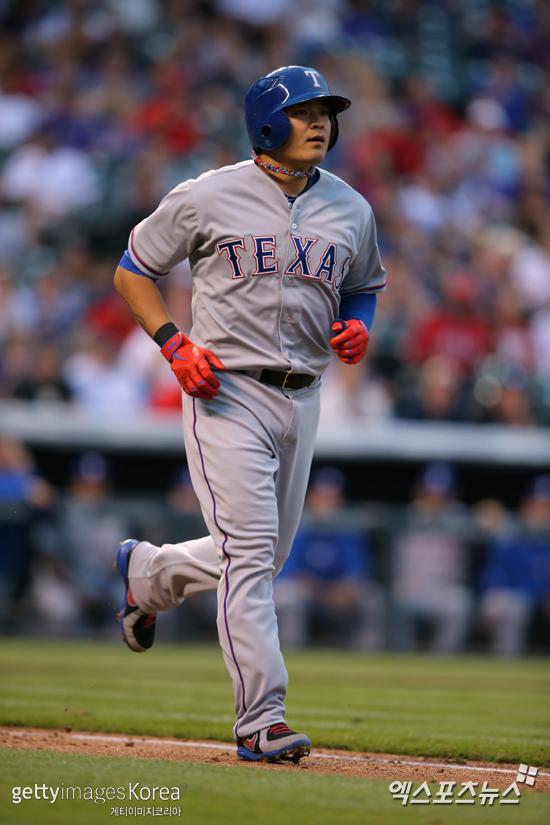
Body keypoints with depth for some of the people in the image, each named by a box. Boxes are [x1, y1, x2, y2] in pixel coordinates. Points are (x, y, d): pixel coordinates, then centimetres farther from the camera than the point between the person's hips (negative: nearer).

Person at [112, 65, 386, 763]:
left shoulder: (351, 210, 8)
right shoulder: (208, 198, -6)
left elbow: (364, 287, 24)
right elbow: (132, 272, 3)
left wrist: (359, 327, 0)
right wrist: (174, 345, -12)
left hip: (300, 399, 6)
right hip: (226, 392, -6)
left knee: (265, 555, 14)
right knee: (251, 551, -13)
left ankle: (147, 571, 43)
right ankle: (261, 721, -12)